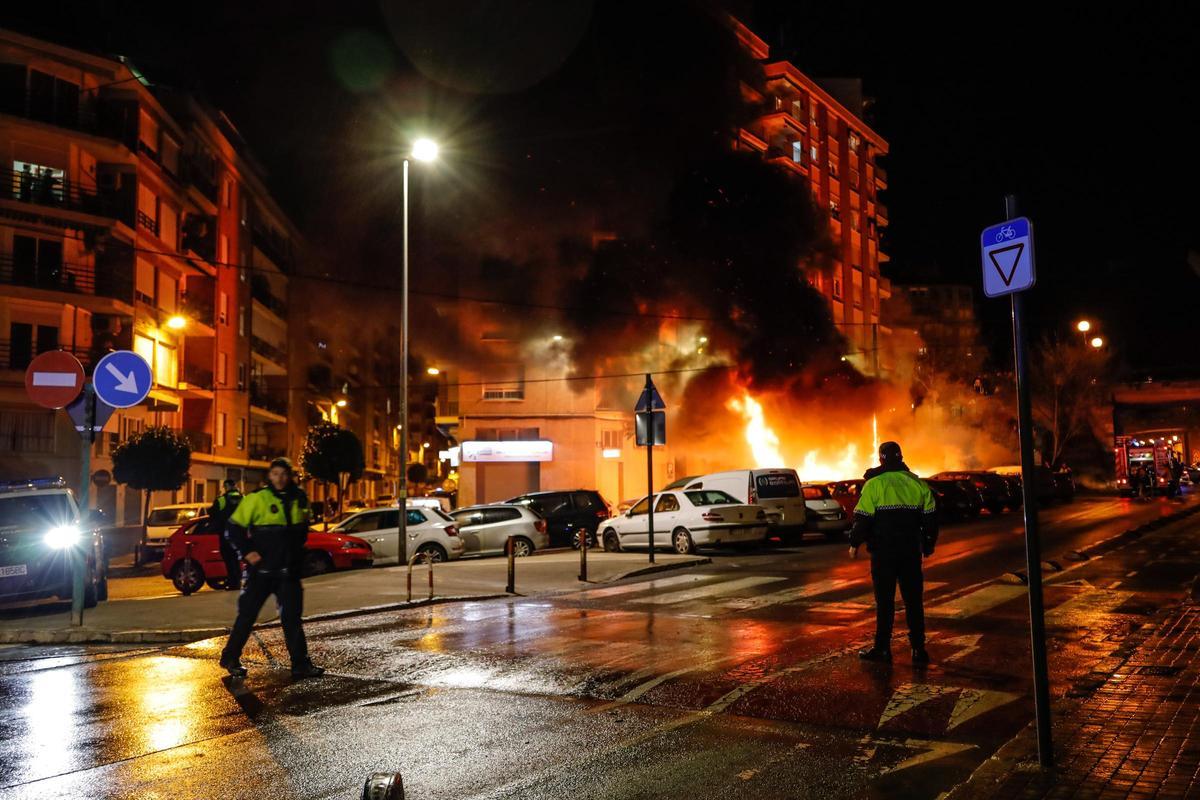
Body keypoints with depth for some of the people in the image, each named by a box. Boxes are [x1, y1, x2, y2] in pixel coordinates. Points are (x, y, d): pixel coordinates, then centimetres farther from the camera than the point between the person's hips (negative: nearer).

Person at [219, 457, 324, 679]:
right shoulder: (256, 498, -9)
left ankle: (301, 663, 9)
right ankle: (230, 658, 21)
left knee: (292, 617, 5)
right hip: (261, 569, -4)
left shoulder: (299, 498, 6)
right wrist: (247, 552, -15)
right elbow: (234, 528, -6)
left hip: (288, 571, 4)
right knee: (247, 615, 4)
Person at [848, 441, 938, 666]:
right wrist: (928, 545, 20)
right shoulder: (917, 483, 6)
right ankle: (919, 649, 9)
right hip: (911, 550, 4)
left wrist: (855, 543, 2)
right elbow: (930, 517, 10)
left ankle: (882, 648, 7)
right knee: (914, 599, 9)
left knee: (885, 599, 3)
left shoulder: (874, 484, -8)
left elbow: (863, 518, -10)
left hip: (883, 551, -3)